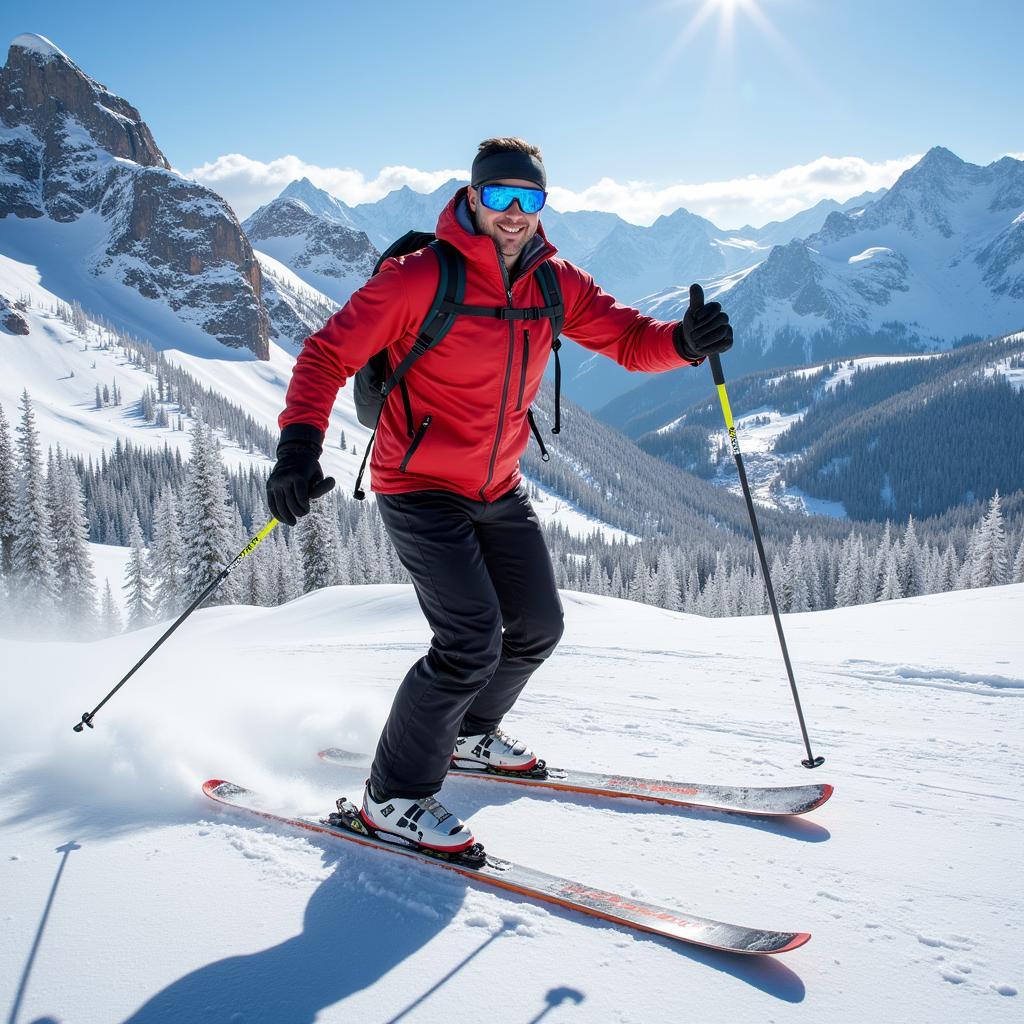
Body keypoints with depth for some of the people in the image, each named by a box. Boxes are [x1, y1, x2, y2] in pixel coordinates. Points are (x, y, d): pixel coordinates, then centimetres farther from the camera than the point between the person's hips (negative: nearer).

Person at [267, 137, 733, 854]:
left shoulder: (556, 284, 0)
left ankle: (469, 734, 40)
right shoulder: (422, 277, -18)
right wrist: (300, 443, -31)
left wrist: (685, 340, -23)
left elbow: (630, 340, 0)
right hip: (421, 490, -7)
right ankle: (394, 795, 1)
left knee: (538, 626, 13)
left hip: (500, 490, 7)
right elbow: (329, 353, -16)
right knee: (472, 639, -18)